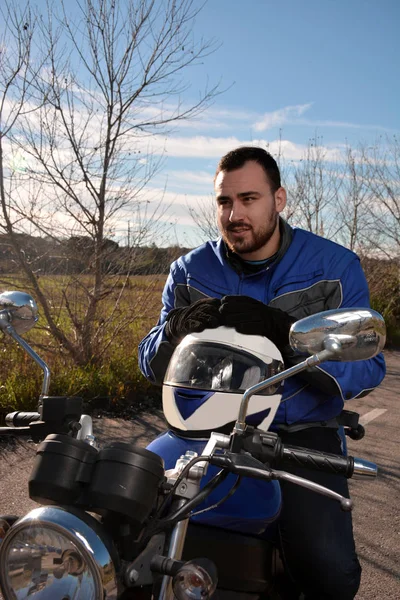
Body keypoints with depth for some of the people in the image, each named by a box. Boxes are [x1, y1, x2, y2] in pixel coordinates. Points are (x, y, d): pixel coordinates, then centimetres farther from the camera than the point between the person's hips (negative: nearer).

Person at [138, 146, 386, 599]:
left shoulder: (336, 267, -3)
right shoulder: (189, 272, 4)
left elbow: (367, 370, -10)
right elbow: (151, 365, 4)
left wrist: (284, 334, -28)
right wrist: (178, 328, -21)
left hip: (302, 433, -2)